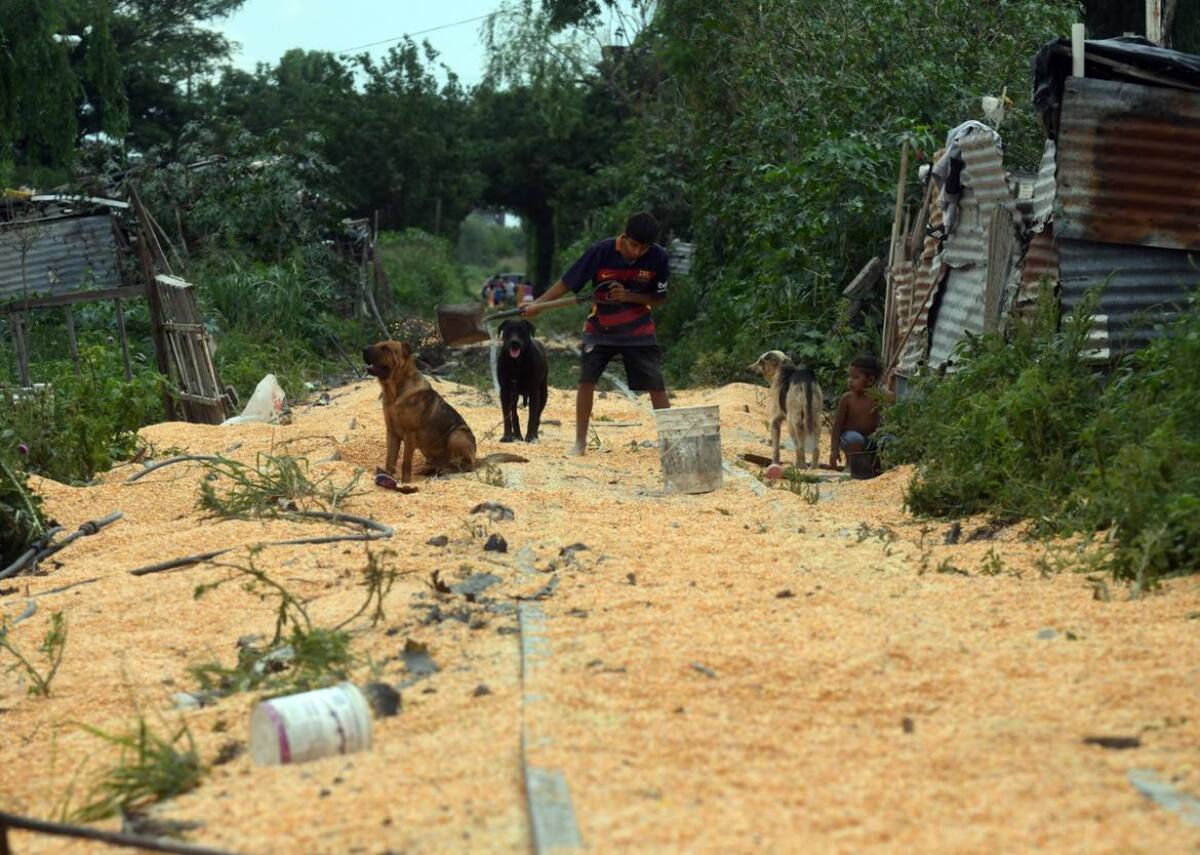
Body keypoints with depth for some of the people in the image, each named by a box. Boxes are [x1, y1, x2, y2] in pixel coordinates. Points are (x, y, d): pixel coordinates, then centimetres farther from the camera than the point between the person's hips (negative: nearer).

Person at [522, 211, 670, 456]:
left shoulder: (658, 257, -16)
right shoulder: (601, 252, -20)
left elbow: (659, 298, -6)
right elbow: (567, 282, -16)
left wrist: (629, 296, -23)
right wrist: (537, 304, -25)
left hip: (638, 330, 0)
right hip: (600, 328, 0)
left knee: (656, 385, -4)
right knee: (586, 378, -11)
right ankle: (580, 442, 1)